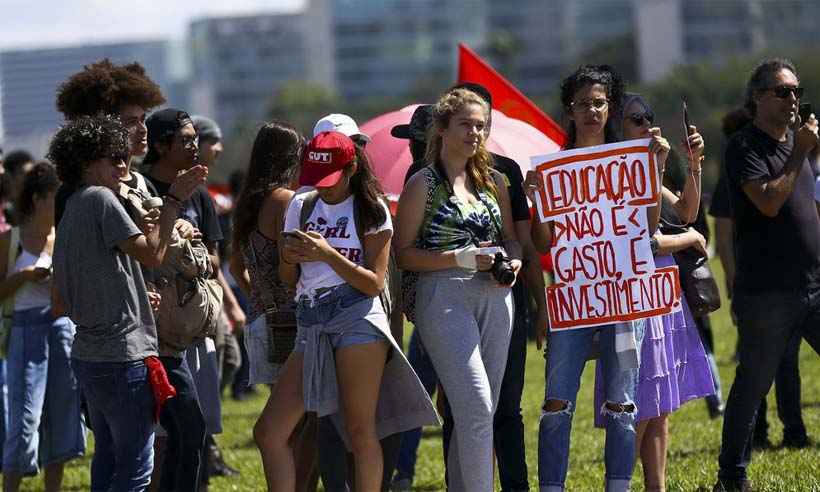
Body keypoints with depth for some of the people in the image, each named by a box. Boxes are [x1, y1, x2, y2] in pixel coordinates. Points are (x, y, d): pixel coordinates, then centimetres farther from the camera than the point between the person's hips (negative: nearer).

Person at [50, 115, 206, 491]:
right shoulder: (100, 199, -10)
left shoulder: (70, 213, 17)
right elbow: (152, 254, -18)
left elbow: (59, 306, 20)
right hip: (123, 354, -10)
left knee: (108, 459, 16)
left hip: (88, 355, 10)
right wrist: (173, 200, -12)